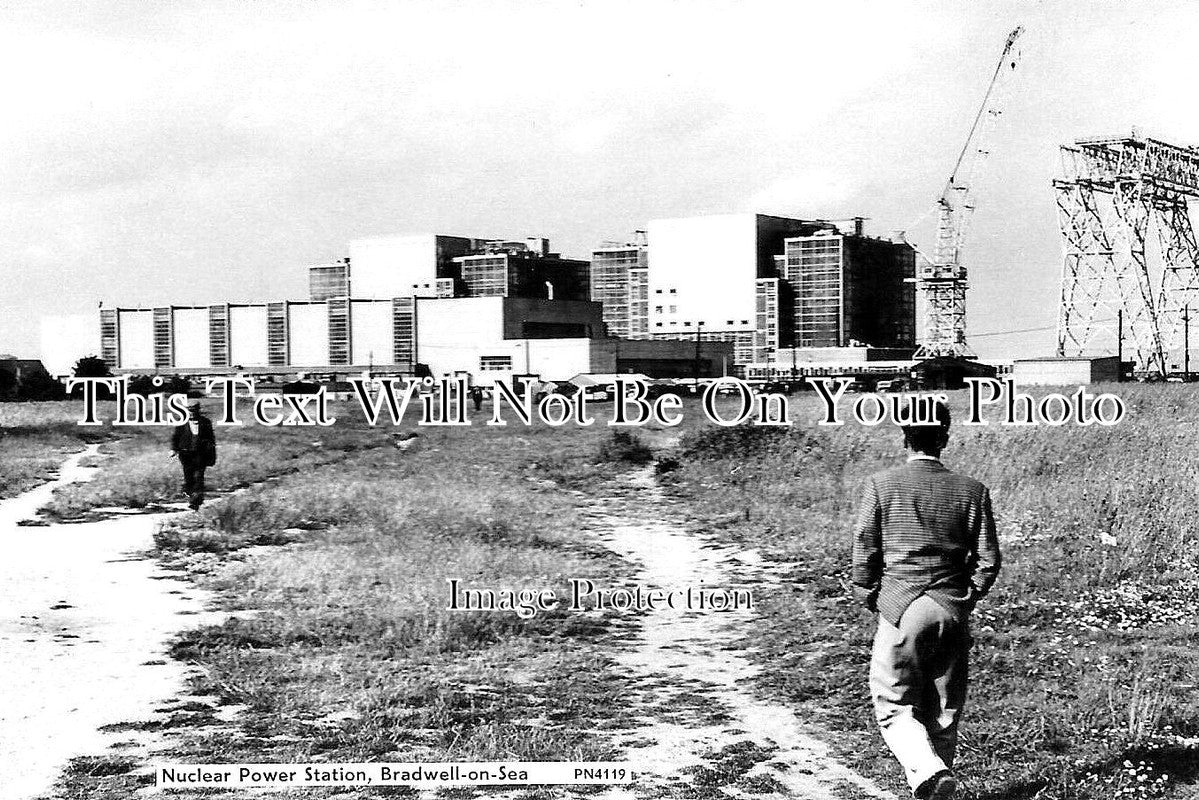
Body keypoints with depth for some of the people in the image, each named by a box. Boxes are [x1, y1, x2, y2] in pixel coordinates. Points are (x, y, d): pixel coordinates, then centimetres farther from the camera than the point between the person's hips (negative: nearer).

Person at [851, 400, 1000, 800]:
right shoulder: (972, 490, 0)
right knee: (943, 713, 14)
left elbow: (863, 553, -3)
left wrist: (871, 599, 12)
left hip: (900, 611, -2)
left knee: (894, 707, 6)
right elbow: (988, 560, 2)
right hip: (953, 615, 3)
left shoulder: (881, 485, -5)